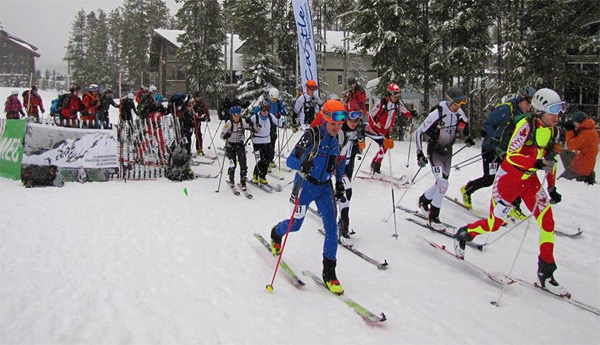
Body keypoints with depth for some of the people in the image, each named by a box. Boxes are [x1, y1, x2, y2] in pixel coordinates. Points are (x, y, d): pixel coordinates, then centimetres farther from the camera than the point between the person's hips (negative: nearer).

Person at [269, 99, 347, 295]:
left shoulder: (339, 139, -1)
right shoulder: (312, 135, -19)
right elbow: (290, 160, -23)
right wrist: (302, 165, -43)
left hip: (325, 187, 4)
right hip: (306, 185, -4)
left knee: (332, 228, -7)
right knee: (295, 225, 11)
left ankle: (329, 273, 3)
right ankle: (276, 233, 48)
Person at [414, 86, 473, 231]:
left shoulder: (459, 112, -7)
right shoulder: (437, 114, -25)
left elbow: (465, 122, 20)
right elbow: (418, 132, -21)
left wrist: (467, 137, 15)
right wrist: (419, 153, -26)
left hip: (447, 151, 6)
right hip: (434, 151, -6)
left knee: (441, 183, 12)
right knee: (443, 184, -14)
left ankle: (424, 200, 40)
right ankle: (433, 218, -1)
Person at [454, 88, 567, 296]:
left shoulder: (552, 131, 3)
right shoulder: (526, 125, -20)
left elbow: (550, 159, 14)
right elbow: (511, 155, -25)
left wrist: (552, 188, 12)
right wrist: (537, 163, -37)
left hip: (530, 180, 6)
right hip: (509, 177, -6)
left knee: (548, 222, -4)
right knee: (494, 224, 0)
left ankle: (545, 273, 6)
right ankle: (463, 234, 29)